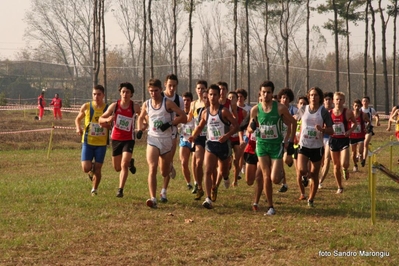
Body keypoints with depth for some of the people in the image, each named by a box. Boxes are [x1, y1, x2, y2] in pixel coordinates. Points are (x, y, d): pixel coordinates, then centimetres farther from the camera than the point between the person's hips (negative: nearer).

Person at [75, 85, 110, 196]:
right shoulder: (86, 107, -2)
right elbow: (78, 119, 14)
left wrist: (106, 125, -18)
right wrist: (78, 127, -7)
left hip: (101, 143, 0)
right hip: (88, 142, 0)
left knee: (97, 169, 2)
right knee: (86, 168, -10)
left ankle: (94, 189, 23)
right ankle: (91, 170, 26)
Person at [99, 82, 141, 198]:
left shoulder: (135, 107, -11)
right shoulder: (114, 105, -6)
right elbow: (101, 118, -1)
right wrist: (107, 120, -23)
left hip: (128, 139, -3)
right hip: (116, 138, 3)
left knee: (124, 164, -18)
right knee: (117, 168, 14)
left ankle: (120, 190, -9)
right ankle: (130, 163, 47)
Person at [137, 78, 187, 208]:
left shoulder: (168, 103, -6)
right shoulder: (146, 104, 4)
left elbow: (183, 117, -9)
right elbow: (141, 118, 23)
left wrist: (170, 124, -20)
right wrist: (140, 130, 6)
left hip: (167, 139, -1)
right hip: (152, 139, 1)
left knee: (165, 171, 12)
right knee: (152, 168, -18)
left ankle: (163, 192, 42)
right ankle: (153, 198, -25)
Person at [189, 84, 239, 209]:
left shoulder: (224, 111, -12)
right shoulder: (205, 113, 3)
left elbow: (236, 125, -12)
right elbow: (200, 126, 18)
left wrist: (227, 135, -27)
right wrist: (193, 136, 0)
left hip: (223, 144, -2)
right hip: (210, 144, 2)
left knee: (223, 171, 16)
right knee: (208, 171, -16)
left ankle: (215, 186, 50)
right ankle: (209, 199, -19)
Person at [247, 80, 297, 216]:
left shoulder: (280, 108, -10)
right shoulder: (255, 109, -3)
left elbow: (293, 123, 3)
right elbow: (249, 129, 8)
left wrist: (290, 141, -1)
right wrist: (252, 127, -16)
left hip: (276, 145, -2)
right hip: (262, 144, 2)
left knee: (275, 179, -10)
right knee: (266, 178, 0)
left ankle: (280, 173, 28)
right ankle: (270, 207, 11)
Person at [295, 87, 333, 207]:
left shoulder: (323, 112, -3)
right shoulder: (303, 109, 1)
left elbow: (331, 130, -3)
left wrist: (322, 129, -23)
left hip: (317, 147, 0)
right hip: (303, 145, 0)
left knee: (314, 175, 7)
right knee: (301, 170, -20)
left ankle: (311, 200, 25)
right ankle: (302, 192, 10)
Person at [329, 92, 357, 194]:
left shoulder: (348, 112, -5)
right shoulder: (329, 113, 0)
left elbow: (355, 123, 9)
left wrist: (350, 130, -8)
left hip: (344, 140, -2)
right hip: (333, 140, 2)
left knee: (344, 164, -19)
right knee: (336, 166, 9)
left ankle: (345, 170, 20)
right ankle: (339, 187, 23)